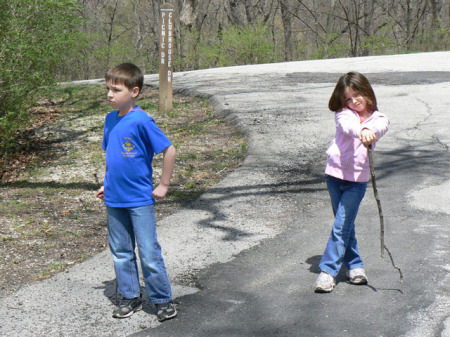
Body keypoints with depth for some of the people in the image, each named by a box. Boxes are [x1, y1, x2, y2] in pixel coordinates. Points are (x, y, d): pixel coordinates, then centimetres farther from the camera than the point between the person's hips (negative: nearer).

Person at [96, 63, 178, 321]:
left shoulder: (142, 121, -16)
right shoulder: (111, 119, 5)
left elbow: (169, 150, -14)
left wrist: (164, 186, -10)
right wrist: (108, 184, 15)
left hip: (140, 199, -7)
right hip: (114, 199, 7)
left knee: (149, 253, -1)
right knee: (121, 251, 14)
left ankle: (163, 300, 13)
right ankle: (130, 297, 27)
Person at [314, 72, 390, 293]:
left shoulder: (378, 118, 4)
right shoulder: (343, 114, 1)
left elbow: (381, 126, -21)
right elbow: (348, 126, -23)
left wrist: (371, 131, -44)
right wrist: (361, 131, -45)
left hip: (358, 180, -1)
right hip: (335, 174, 1)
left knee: (342, 226, -7)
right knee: (345, 225, 11)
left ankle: (328, 271, -3)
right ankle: (355, 266, 26)